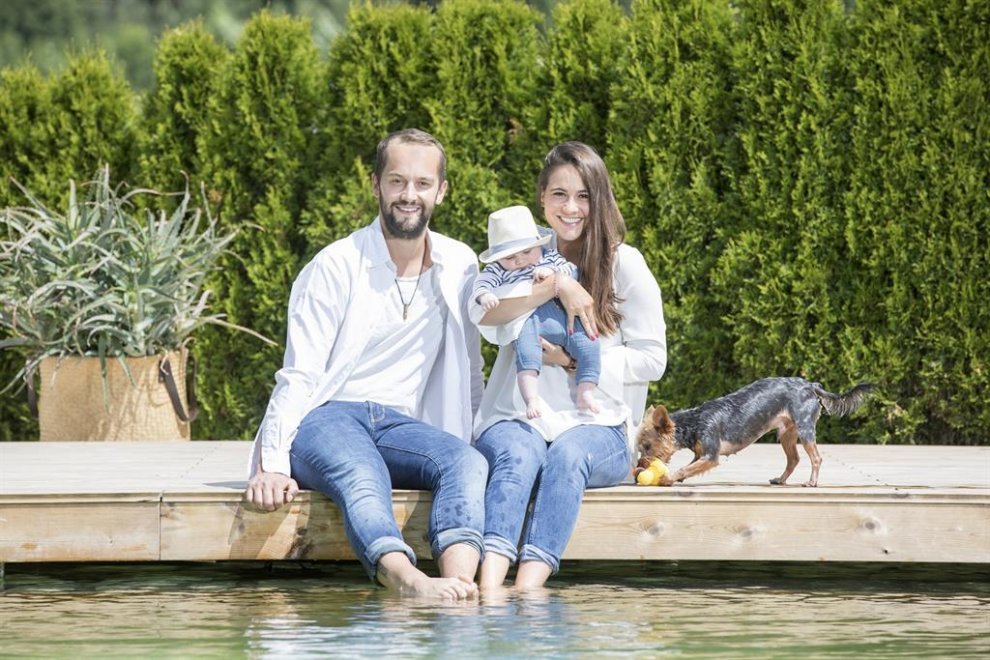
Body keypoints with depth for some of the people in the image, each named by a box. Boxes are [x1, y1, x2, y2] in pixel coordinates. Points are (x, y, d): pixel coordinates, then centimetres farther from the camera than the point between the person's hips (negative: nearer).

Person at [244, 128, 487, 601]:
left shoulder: (460, 267, 11)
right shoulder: (336, 267, -3)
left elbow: (469, 375, 19)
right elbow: (299, 376, -8)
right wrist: (273, 463, -21)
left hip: (400, 425, 4)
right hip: (323, 419, -4)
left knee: (466, 462, -30)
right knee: (362, 477, -40)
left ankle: (462, 584, -57)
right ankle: (409, 583, -68)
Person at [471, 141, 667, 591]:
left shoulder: (625, 264, 7)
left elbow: (651, 359, 3)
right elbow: (482, 313, -7)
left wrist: (574, 360, -9)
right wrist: (557, 286, -17)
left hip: (597, 424, -1)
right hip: (517, 419, 1)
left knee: (567, 454, -35)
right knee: (518, 454, -34)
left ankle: (529, 589, -54)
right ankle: (489, 589, -56)